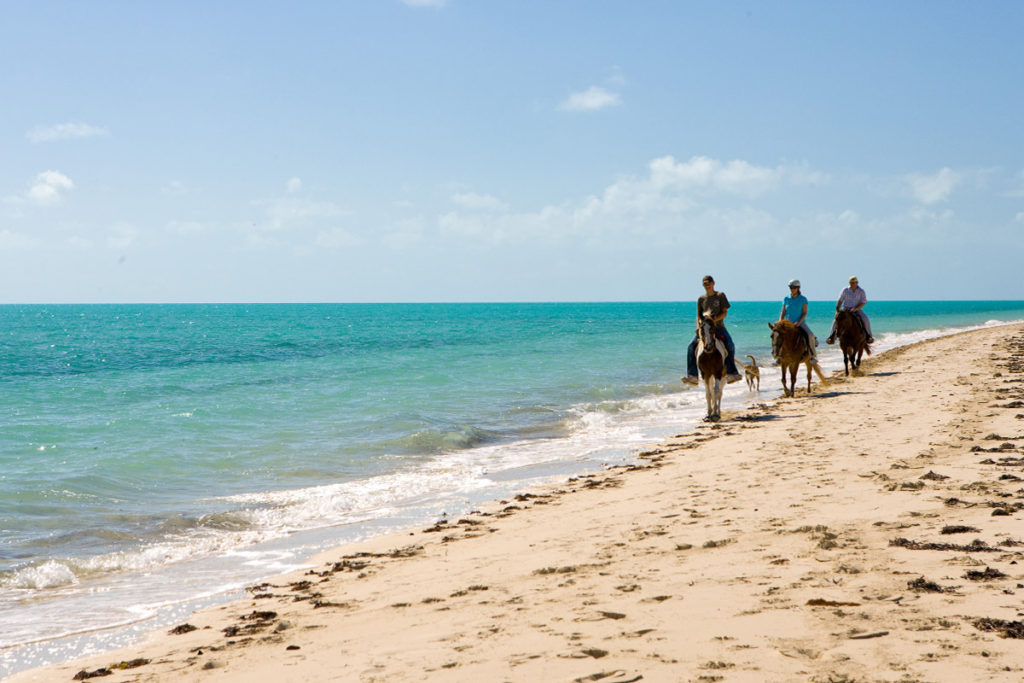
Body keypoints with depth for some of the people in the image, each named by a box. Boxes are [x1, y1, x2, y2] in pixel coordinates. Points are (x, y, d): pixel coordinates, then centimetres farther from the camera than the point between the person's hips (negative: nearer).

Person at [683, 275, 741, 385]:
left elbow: (725, 313, -2)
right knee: (691, 346, -19)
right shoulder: (701, 299, 11)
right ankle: (692, 376, -20)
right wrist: (699, 326, -7)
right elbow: (698, 316, 12)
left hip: (719, 327, -2)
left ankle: (730, 373, -16)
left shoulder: (720, 295, 4)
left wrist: (714, 320, -18)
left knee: (730, 345, -26)